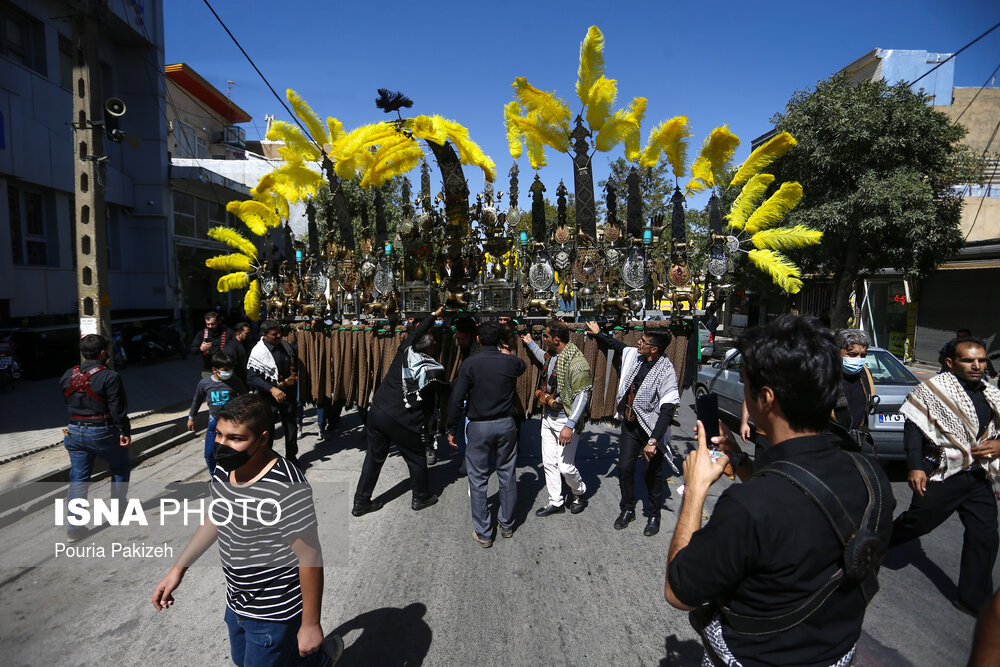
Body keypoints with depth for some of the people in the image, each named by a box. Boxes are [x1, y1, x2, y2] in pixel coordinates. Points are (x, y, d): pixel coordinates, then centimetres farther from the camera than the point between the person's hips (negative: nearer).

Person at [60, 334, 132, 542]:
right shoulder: (110, 377, -17)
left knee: (78, 479, 9)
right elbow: (118, 409, -17)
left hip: (75, 433, 5)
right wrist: (125, 432, -8)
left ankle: (75, 527, 8)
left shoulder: (67, 376, 4)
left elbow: (68, 404, 12)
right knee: (120, 467, 19)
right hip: (103, 433, -5)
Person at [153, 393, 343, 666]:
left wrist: (311, 624, -19)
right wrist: (178, 569, 11)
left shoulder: (286, 488, -33)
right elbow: (214, 520, 12)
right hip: (236, 602, 9)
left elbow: (310, 558, -26)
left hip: (274, 612, -8)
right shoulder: (224, 470, -7)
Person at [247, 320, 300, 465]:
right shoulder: (258, 352, -15)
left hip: (287, 393, 5)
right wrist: (272, 389, -26)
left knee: (291, 428, 15)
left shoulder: (285, 346, 2)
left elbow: (294, 365, 17)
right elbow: (252, 377, -18)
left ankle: (292, 458, 31)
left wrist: (294, 378, -3)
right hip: (268, 396, -5)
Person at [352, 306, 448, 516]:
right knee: (416, 459, 16)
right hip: (403, 421, -5)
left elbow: (416, 332, 19)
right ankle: (421, 497, 33)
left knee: (374, 456, 17)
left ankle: (361, 502, 26)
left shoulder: (405, 351, 0)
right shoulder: (435, 370, -10)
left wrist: (433, 315, 31)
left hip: (377, 411, 5)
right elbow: (444, 391, 8)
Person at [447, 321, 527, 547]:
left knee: (478, 480, 8)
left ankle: (483, 533, 16)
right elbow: (523, 366, 23)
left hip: (479, 427, -3)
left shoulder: (469, 364, -10)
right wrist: (506, 354, 35)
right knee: (507, 475, 16)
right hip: (506, 425, 3)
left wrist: (452, 430, -1)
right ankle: (507, 524, 30)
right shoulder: (511, 362, -3)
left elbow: (457, 400, -10)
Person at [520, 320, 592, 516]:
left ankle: (579, 493, 29)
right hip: (548, 417, 8)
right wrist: (530, 343, 31)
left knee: (565, 467, -2)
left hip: (565, 420, -8)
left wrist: (570, 426, -27)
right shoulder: (550, 354, 4)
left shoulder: (576, 361, -22)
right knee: (549, 463, 12)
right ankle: (556, 502, 27)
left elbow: (582, 396, -23)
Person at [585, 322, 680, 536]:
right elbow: (616, 344, 21)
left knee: (653, 473, 8)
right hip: (630, 424, 6)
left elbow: (667, 410, -29)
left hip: (651, 428, -6)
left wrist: (653, 440, -36)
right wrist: (598, 332, 32)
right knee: (624, 467, 10)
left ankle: (654, 515, 30)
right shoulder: (632, 355, -4)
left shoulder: (665, 372, -24)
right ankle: (627, 510, 30)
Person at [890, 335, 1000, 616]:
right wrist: (915, 467, -16)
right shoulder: (932, 389, -8)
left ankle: (973, 598, 19)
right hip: (942, 474, -5)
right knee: (917, 522, 2)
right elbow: (913, 429, -10)